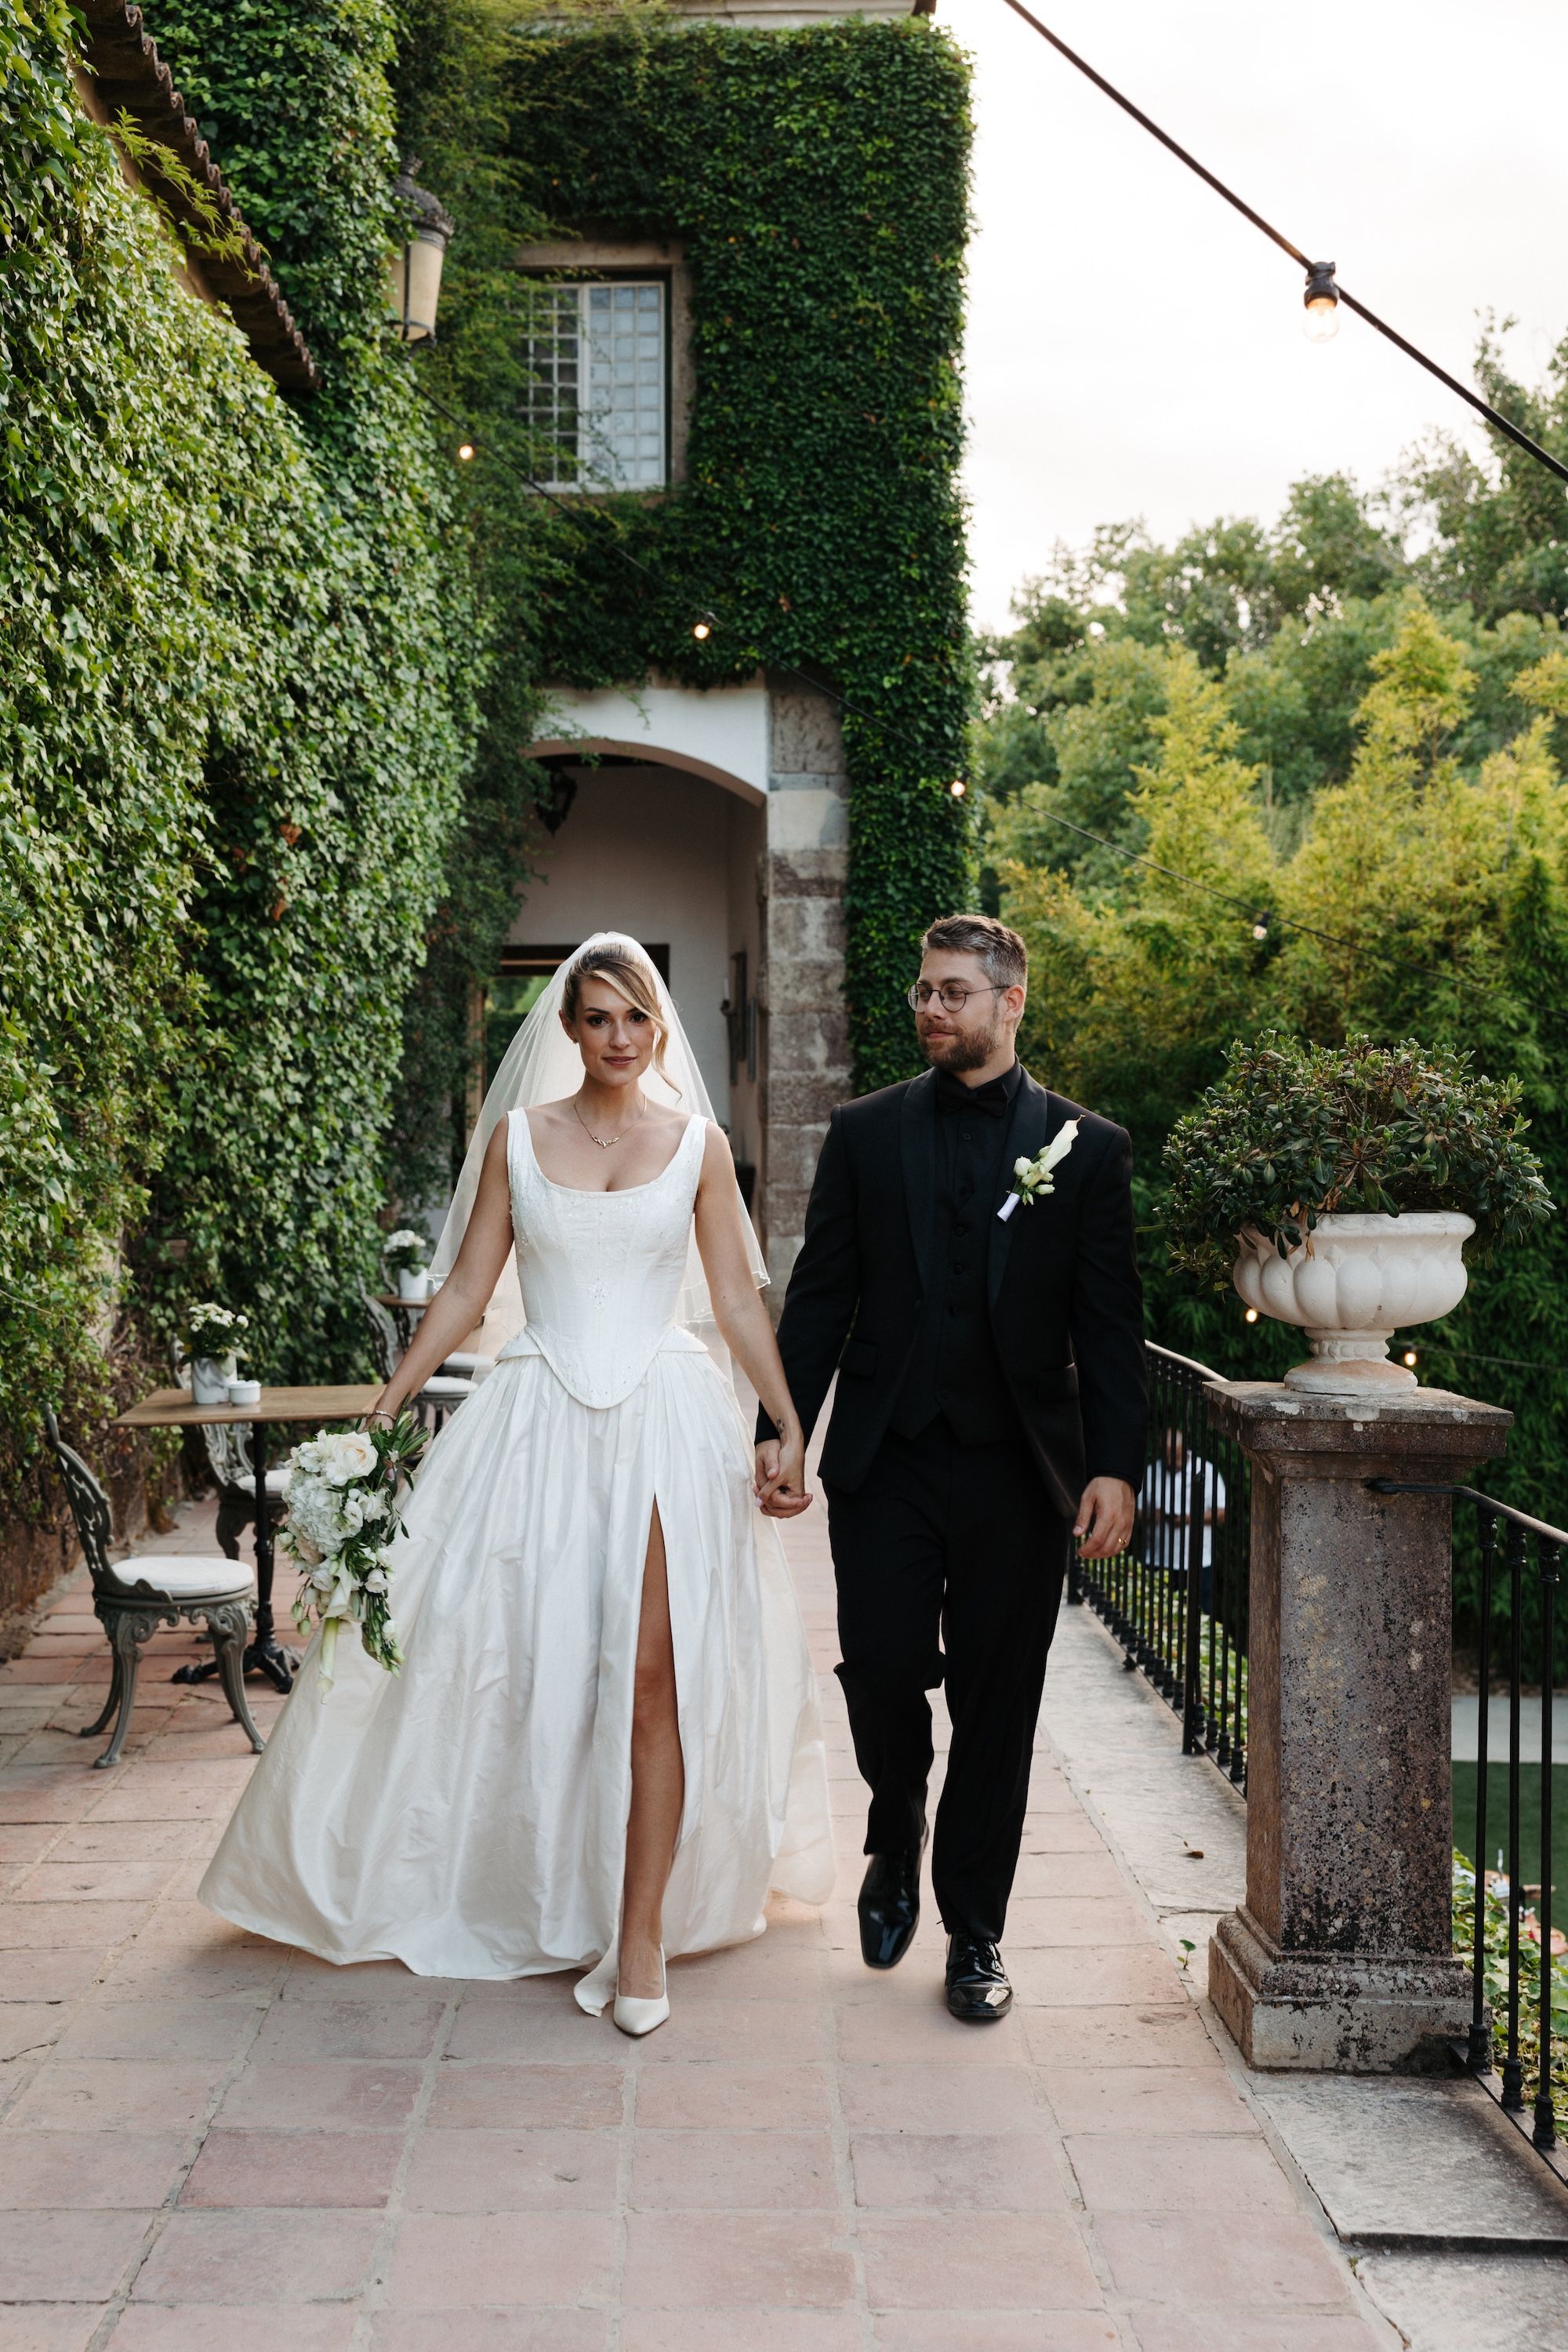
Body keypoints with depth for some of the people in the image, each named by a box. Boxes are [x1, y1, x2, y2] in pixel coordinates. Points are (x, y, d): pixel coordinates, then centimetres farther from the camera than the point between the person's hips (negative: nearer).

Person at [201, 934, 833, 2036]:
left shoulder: (698, 1144, 6)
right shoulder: (517, 1137, 6)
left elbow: (739, 1299, 7)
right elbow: (466, 1288, 7)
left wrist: (793, 1426, 1)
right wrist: (385, 1405, 1)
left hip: (668, 1420, -1)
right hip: (541, 1424, 1)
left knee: (656, 1672, -8)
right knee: (540, 1668, 3)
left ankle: (641, 1933, 0)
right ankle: (568, 1903, 22)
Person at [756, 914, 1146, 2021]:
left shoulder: (1089, 1146, 3)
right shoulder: (865, 1132, 6)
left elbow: (1111, 1322, 1)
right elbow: (820, 1295, 6)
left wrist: (1116, 1466, -6)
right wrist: (782, 1428, -2)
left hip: (1018, 1469, 0)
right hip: (885, 1461, 1)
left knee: (997, 1706, 6)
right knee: (881, 1674, -2)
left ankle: (976, 1932, 21)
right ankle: (897, 1842, 30)